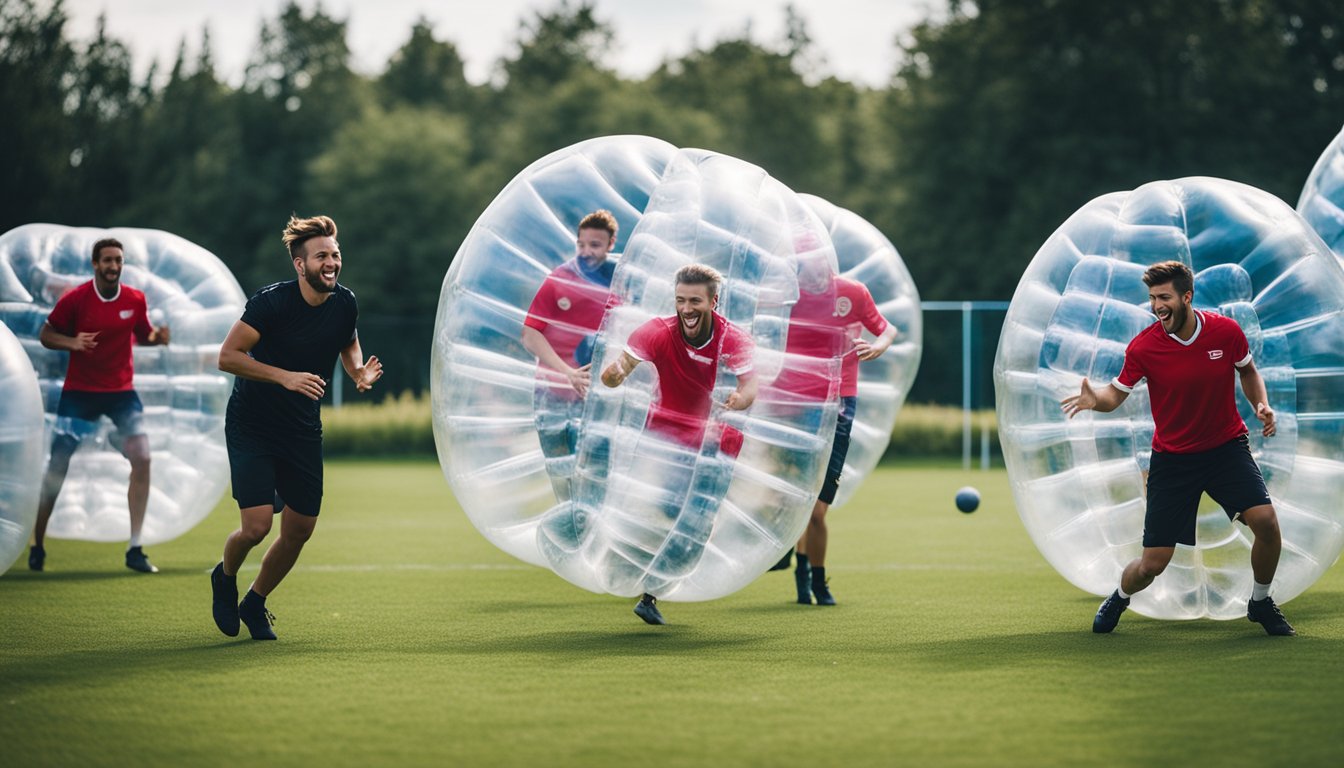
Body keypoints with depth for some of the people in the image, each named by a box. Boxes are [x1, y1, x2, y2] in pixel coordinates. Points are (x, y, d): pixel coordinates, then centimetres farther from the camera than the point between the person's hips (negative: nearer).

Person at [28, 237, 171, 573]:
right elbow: (45, 335, -2)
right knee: (57, 467, -2)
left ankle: (135, 549, -6)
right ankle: (37, 546, 15)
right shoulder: (75, 298, -9)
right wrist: (71, 342, -22)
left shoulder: (135, 300, -1)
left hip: (121, 391, 2)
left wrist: (158, 335, -8)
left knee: (141, 457, -13)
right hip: (79, 392, -2)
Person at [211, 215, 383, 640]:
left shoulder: (345, 303, -3)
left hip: (303, 431, 5)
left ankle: (255, 603, 30)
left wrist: (359, 372, -4)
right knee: (257, 525, -16)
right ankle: (225, 578, 19)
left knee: (300, 530, 5)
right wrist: (285, 376, -30)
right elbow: (227, 356, -20)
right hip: (251, 426, -5)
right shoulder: (271, 302, -20)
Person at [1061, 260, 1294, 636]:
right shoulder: (1142, 347, -14)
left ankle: (1260, 602, 7)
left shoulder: (1227, 331, -9)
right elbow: (1117, 393, -4)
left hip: (1227, 446, 1)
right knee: (1152, 565, -4)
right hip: (1172, 459, -1)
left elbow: (1248, 371, 10)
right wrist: (1095, 398, -27)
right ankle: (1118, 599, 34)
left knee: (1265, 521, -22)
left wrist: (1262, 405, -8)